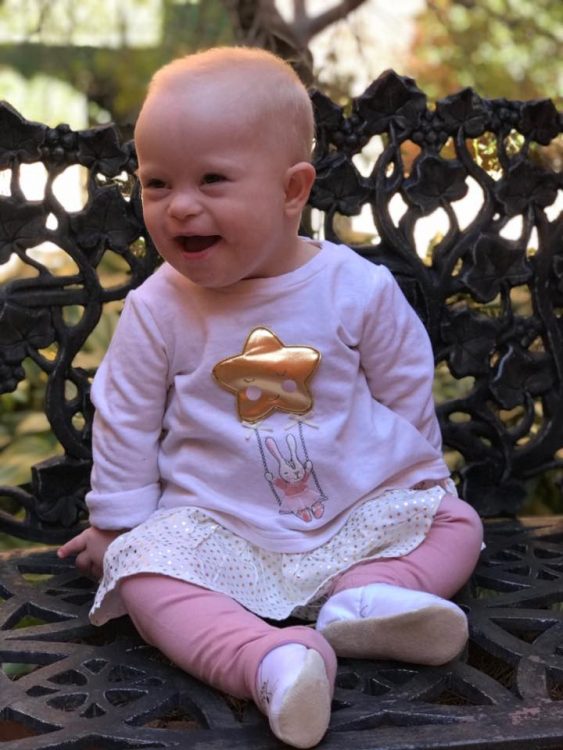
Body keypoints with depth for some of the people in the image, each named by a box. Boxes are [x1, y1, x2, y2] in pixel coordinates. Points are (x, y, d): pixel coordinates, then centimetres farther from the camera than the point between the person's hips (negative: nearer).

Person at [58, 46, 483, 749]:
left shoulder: (359, 289, -11)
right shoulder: (156, 309, -9)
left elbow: (407, 395, 4)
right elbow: (126, 420, 3)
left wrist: (421, 479, 13)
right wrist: (115, 523, 8)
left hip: (365, 510, 2)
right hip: (217, 527, -1)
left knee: (453, 521, -10)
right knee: (141, 570, -25)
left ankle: (360, 598, -27)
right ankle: (273, 659, -43)